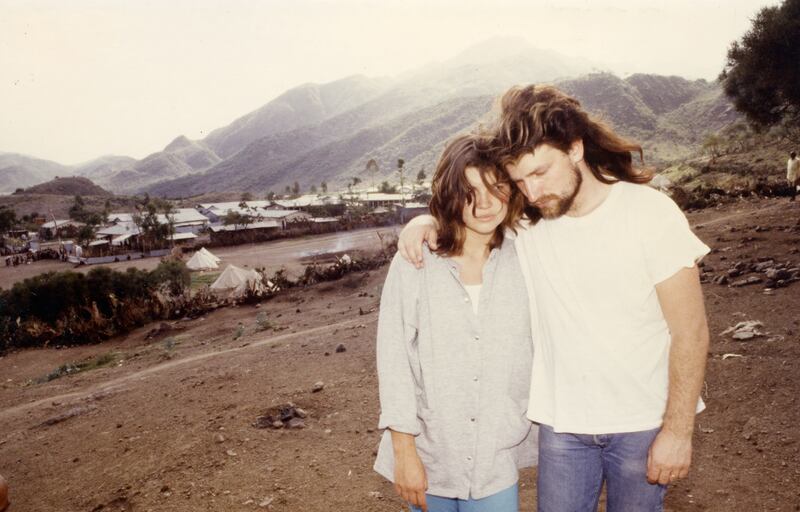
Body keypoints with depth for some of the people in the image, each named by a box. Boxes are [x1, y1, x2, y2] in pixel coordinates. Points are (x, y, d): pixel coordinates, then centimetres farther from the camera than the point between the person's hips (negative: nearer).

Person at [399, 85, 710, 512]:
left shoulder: (651, 213, -15)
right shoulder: (524, 219, -8)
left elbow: (689, 331, -11)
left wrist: (678, 431, -12)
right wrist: (425, 223, -13)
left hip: (643, 424, -2)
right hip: (562, 422, 2)